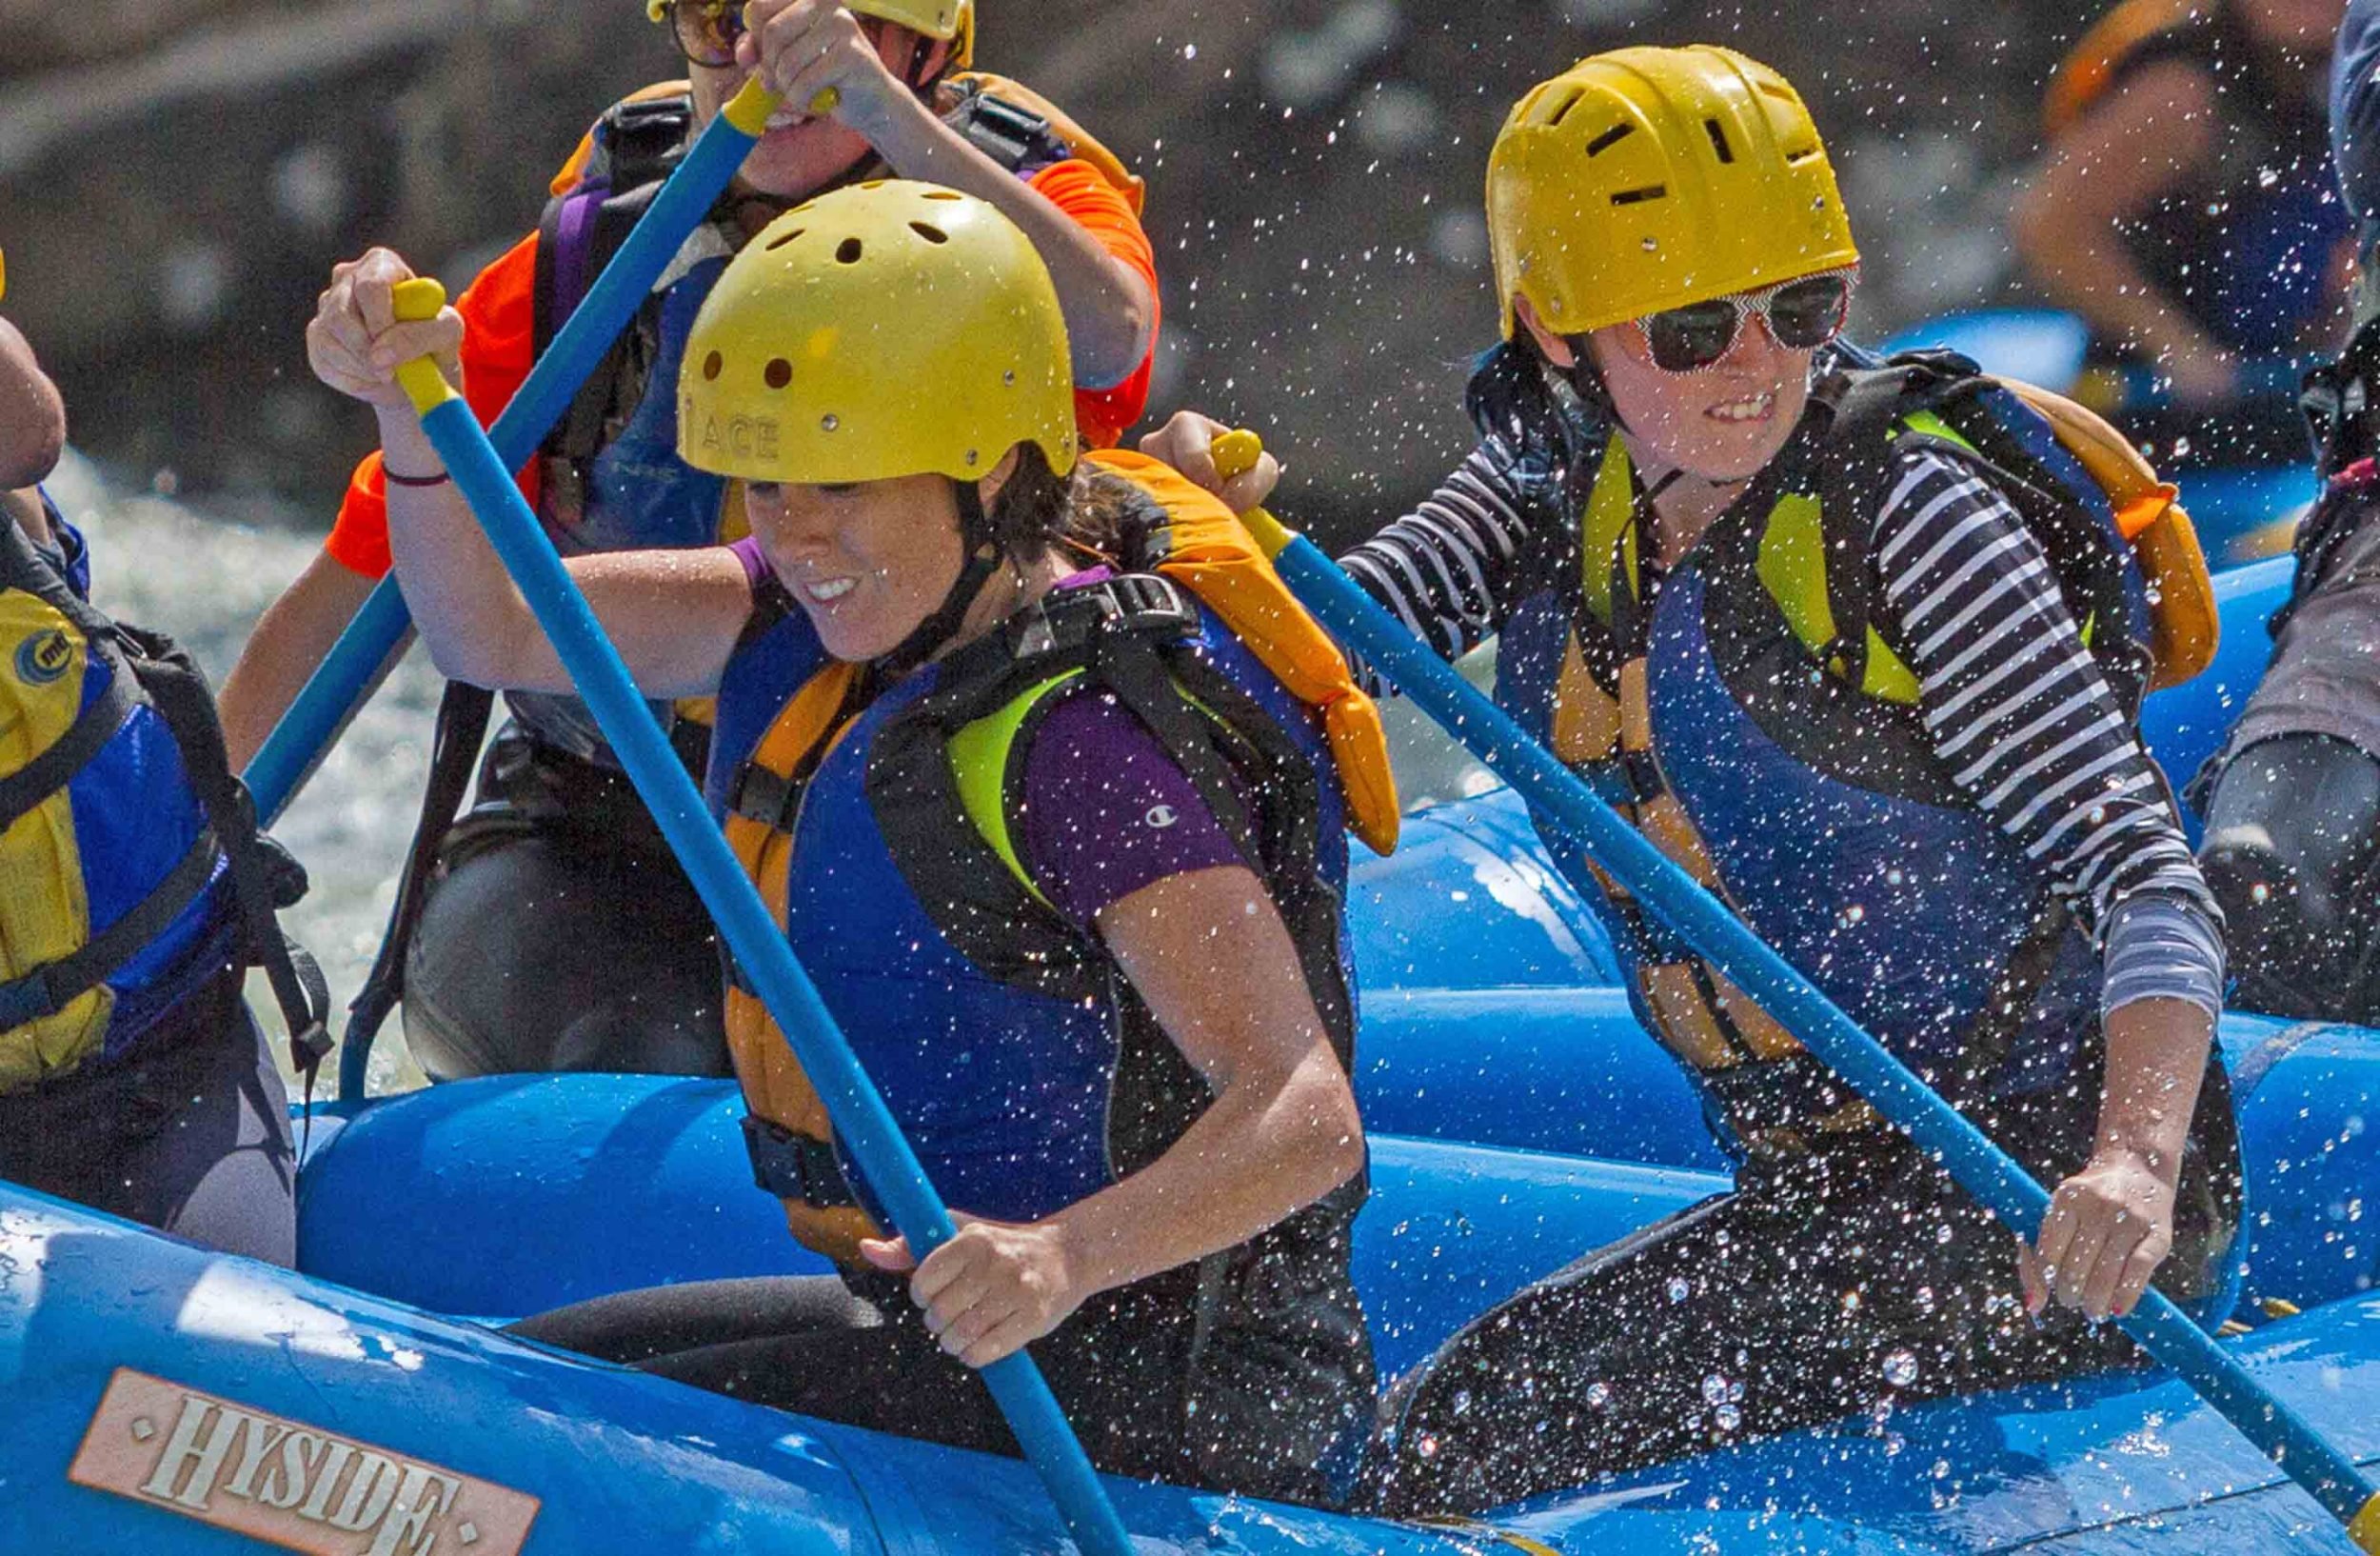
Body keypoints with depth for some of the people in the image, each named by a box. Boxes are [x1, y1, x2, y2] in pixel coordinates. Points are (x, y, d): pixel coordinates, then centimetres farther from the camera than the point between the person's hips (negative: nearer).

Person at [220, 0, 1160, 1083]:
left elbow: (1107, 335, -32)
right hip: (594, 832, 0)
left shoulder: (1028, 201, -5)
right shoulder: (590, 261, -2)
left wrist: (887, 112, -43)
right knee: (645, 1048, -28)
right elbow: (358, 582, 2)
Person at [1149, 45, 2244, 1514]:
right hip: (1830, 1191, 8)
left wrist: (2133, 1166, -38)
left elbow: (2141, 868, -22)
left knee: (1480, 1422, -19)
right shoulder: (1555, 485, 3)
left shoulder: (1904, 509, -16)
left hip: (2035, 1207, -8)